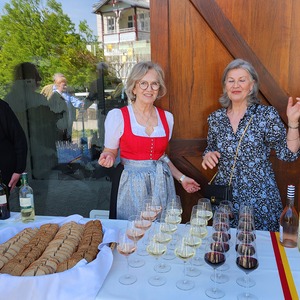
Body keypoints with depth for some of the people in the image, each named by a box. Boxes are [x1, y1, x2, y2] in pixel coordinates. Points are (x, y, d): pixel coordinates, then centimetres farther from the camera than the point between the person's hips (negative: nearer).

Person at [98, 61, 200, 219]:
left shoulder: (167, 117, 4)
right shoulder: (117, 116, -9)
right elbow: (110, 152, 1)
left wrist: (181, 177, 14)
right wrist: (108, 158, -20)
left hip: (161, 183, 4)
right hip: (131, 184, -3)